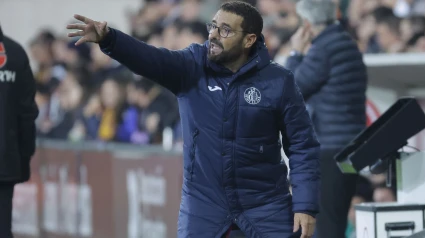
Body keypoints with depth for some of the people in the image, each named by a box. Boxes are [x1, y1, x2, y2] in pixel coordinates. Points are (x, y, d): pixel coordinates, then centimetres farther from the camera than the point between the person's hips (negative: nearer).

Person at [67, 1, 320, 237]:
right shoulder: (192, 66, -5)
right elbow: (153, 59, -24)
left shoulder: (277, 81, -9)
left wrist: (306, 205, -12)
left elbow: (303, 146, -6)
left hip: (265, 204, -1)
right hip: (203, 202, 1)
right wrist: (108, 39, -42)